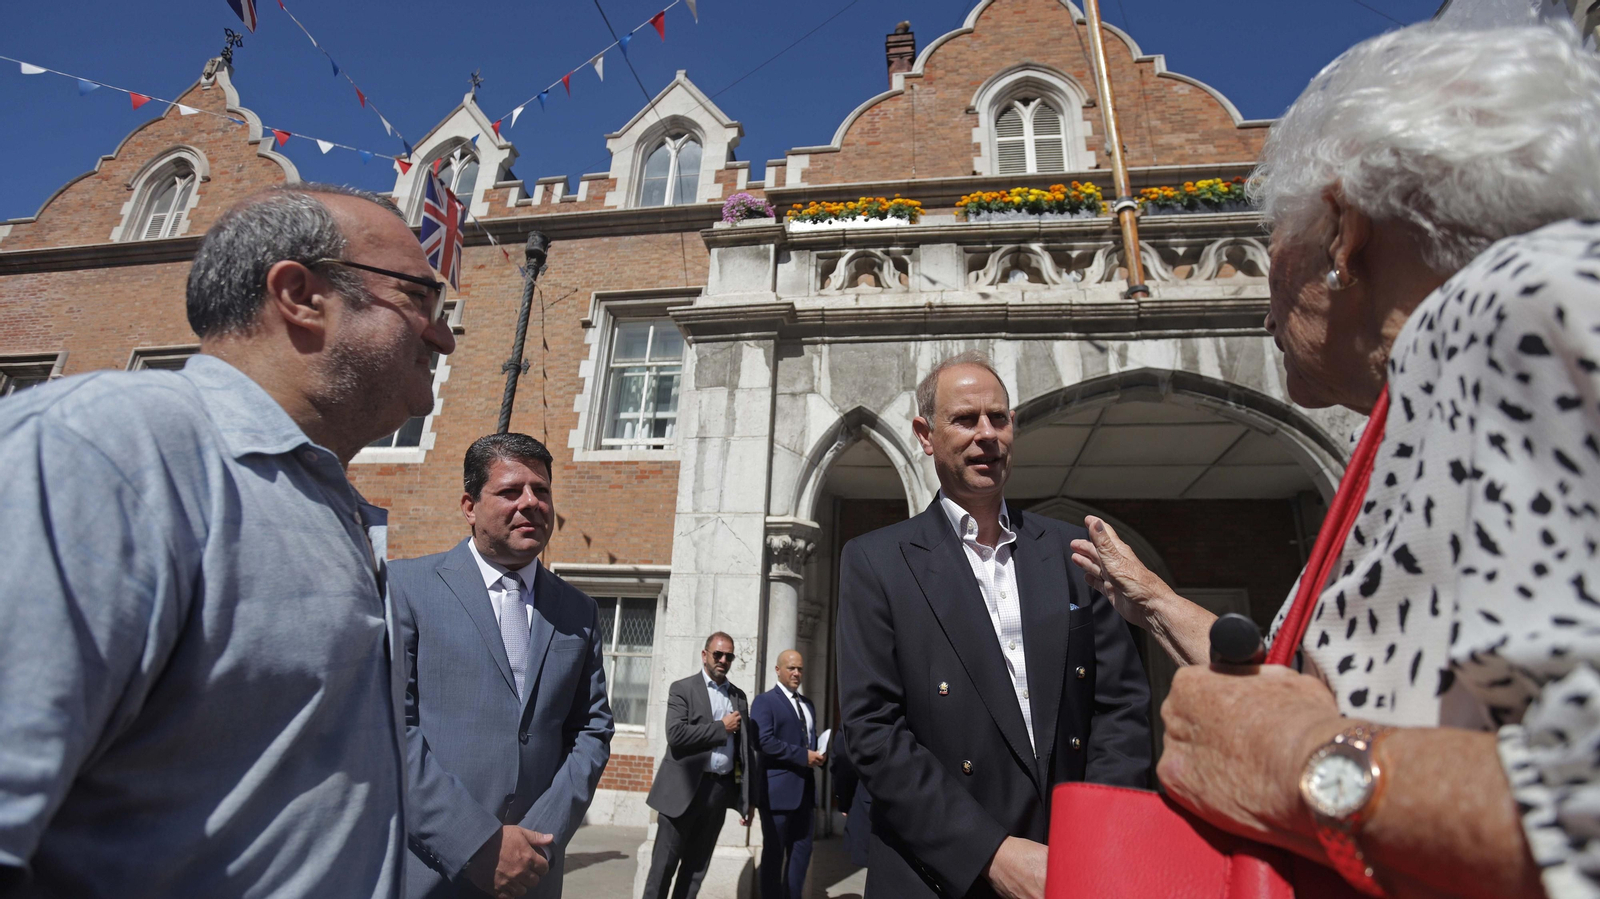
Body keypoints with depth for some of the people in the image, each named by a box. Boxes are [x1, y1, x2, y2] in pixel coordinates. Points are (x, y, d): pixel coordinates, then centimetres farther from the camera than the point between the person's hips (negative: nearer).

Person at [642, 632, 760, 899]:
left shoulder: (739, 697, 11)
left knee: (696, 866, 13)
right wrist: (721, 727, -13)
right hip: (684, 788, -4)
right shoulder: (682, 688, -3)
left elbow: (746, 747, 10)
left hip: (721, 790, 4)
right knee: (664, 864, 4)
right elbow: (676, 735, -17)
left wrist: (749, 798, 7)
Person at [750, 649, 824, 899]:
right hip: (778, 788, -7)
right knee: (774, 852, 4)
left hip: (805, 788, 7)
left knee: (802, 850, 12)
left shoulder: (808, 703, 17)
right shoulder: (764, 701, -6)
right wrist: (803, 756, -20)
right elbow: (763, 740, -18)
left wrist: (820, 753, -4)